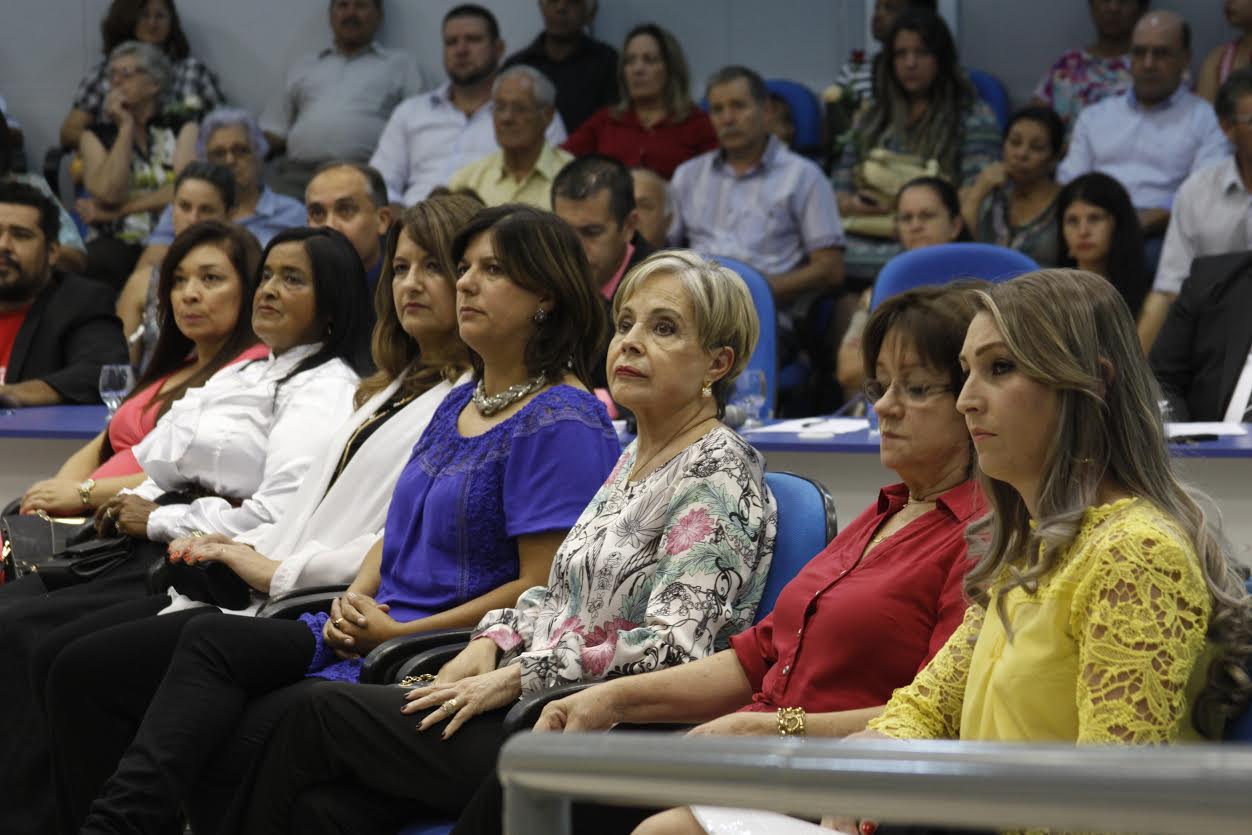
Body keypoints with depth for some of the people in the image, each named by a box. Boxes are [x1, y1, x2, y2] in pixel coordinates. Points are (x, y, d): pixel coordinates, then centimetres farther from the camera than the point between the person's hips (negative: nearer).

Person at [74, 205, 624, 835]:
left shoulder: (563, 423, -9)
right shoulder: (458, 405, 20)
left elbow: (542, 588, -15)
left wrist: (397, 633, -13)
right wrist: (354, 601, 2)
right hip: (371, 633, 8)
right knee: (210, 637, -18)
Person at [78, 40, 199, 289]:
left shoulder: (181, 129, 16)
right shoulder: (96, 136, 16)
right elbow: (108, 192, -3)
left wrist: (116, 211, -3)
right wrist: (126, 126, 3)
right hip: (117, 242, 0)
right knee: (97, 260, -36)